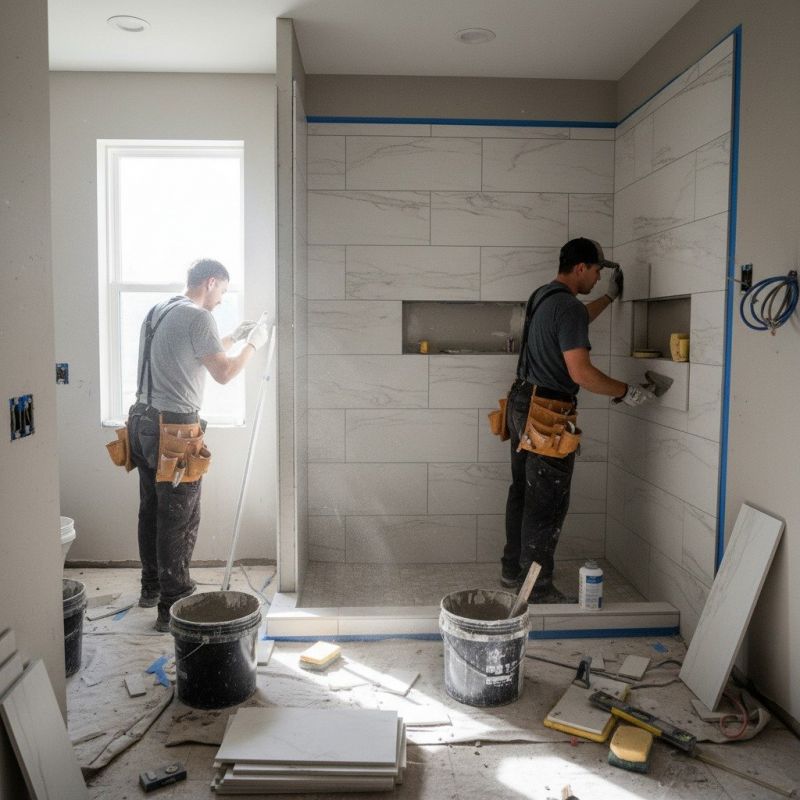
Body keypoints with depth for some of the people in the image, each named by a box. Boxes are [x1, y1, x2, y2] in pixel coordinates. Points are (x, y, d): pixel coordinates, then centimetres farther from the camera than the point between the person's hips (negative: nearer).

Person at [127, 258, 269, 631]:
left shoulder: (158, 312, 16)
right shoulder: (197, 317, -13)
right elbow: (224, 373, -12)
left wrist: (232, 337, 26)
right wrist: (252, 343, 1)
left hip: (144, 423, 10)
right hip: (175, 431, -10)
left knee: (152, 512, 19)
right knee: (180, 522, -2)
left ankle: (152, 587, 33)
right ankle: (173, 608, 4)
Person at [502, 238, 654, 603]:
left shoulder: (542, 297, 13)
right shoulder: (568, 307, -18)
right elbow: (580, 372, -24)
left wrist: (609, 297, 43)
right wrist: (627, 392, -11)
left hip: (522, 405, 10)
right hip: (548, 414, -10)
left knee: (522, 492, 17)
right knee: (547, 504, -2)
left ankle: (513, 569, 28)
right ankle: (538, 588, 6)